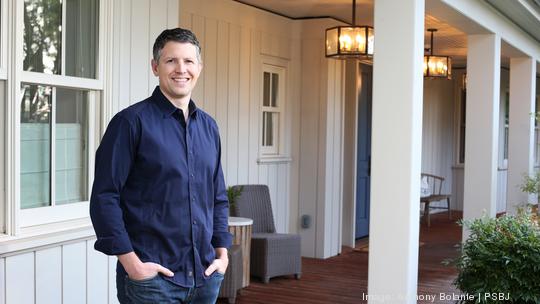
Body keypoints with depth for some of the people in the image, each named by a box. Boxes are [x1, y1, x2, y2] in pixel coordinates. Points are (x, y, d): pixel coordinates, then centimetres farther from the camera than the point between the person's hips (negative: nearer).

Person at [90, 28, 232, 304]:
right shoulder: (132, 122, -8)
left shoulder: (208, 126, 10)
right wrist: (131, 263, -15)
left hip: (206, 276, 6)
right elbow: (104, 198, -11)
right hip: (151, 275, -5)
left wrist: (222, 253, 7)